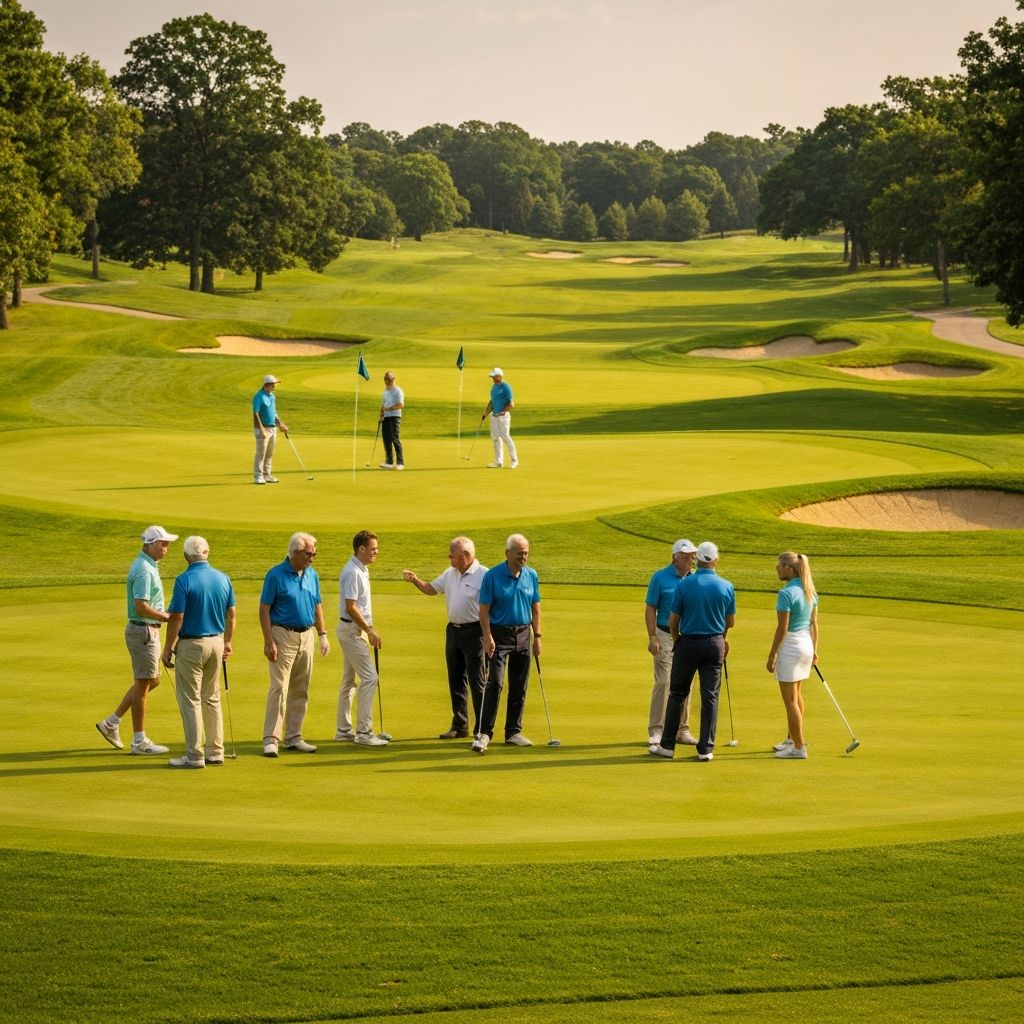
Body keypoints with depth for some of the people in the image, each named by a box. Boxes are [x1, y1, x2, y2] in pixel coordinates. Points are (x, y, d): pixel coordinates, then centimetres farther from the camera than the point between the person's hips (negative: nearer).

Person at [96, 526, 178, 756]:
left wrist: (163, 614, 9)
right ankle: (139, 741, 6)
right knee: (143, 684, -2)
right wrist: (167, 617, -16)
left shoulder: (148, 566, 13)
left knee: (152, 680, 17)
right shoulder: (143, 570, -20)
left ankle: (111, 723, 20)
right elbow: (141, 608, -26)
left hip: (149, 631, 10)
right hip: (143, 631, -10)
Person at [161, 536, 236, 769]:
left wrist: (168, 649, -7)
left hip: (191, 645, -6)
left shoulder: (184, 580, -15)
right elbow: (231, 614, 9)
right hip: (216, 643, 6)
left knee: (190, 700, 0)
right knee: (212, 699, 16)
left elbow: (176, 618, -16)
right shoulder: (223, 579, 2)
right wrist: (227, 642, 21)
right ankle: (215, 752, 18)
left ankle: (194, 756, 0)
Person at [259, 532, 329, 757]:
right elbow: (264, 609, -9)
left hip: (306, 636, 6)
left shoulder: (312, 575, 9)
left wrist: (323, 635, 11)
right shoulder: (276, 575, -9)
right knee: (279, 688, -10)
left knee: (300, 690, 9)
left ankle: (294, 737, 16)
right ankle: (271, 739, -9)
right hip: (283, 635, -6)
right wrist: (269, 642, -15)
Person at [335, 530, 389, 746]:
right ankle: (364, 732, -11)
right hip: (351, 629, -10)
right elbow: (351, 607, -22)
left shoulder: (361, 570, 12)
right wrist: (370, 631, -17)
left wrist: (369, 629, 15)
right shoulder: (353, 573, -19)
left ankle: (344, 730, 19)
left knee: (350, 679, 13)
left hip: (354, 630, 10)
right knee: (369, 677, -11)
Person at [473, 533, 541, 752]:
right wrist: (488, 637, -17)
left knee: (519, 687, 7)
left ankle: (514, 732, 16)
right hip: (500, 635, -5)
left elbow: (535, 609, 13)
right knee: (494, 683, -13)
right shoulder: (492, 576, -8)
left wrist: (537, 636, 8)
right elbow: (484, 610, -9)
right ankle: (484, 733, -12)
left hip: (523, 635, 5)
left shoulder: (531, 576, 6)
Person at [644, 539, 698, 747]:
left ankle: (682, 730, 15)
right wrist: (652, 638, -12)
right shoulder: (660, 578, -5)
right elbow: (650, 609, -4)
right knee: (664, 682, -8)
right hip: (666, 636, -4)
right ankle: (656, 731, -3)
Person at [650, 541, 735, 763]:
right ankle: (706, 749, 2)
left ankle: (667, 745, 12)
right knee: (710, 696, 4)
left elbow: (673, 621, -4)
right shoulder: (726, 587, -3)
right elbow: (730, 622, 7)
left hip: (688, 643, -1)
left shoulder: (683, 585, -10)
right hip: (715, 644, 1)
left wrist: (676, 640, 16)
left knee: (677, 694, 10)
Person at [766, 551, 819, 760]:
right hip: (807, 644, 9)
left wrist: (771, 655, -12)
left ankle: (799, 747, 2)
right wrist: (814, 650, 20)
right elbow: (814, 623, 12)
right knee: (796, 695, 22)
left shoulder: (786, 593, -20)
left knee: (790, 699, -1)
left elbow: (782, 628, -19)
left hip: (790, 646, -9)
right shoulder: (809, 591, 5)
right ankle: (792, 739, 34)